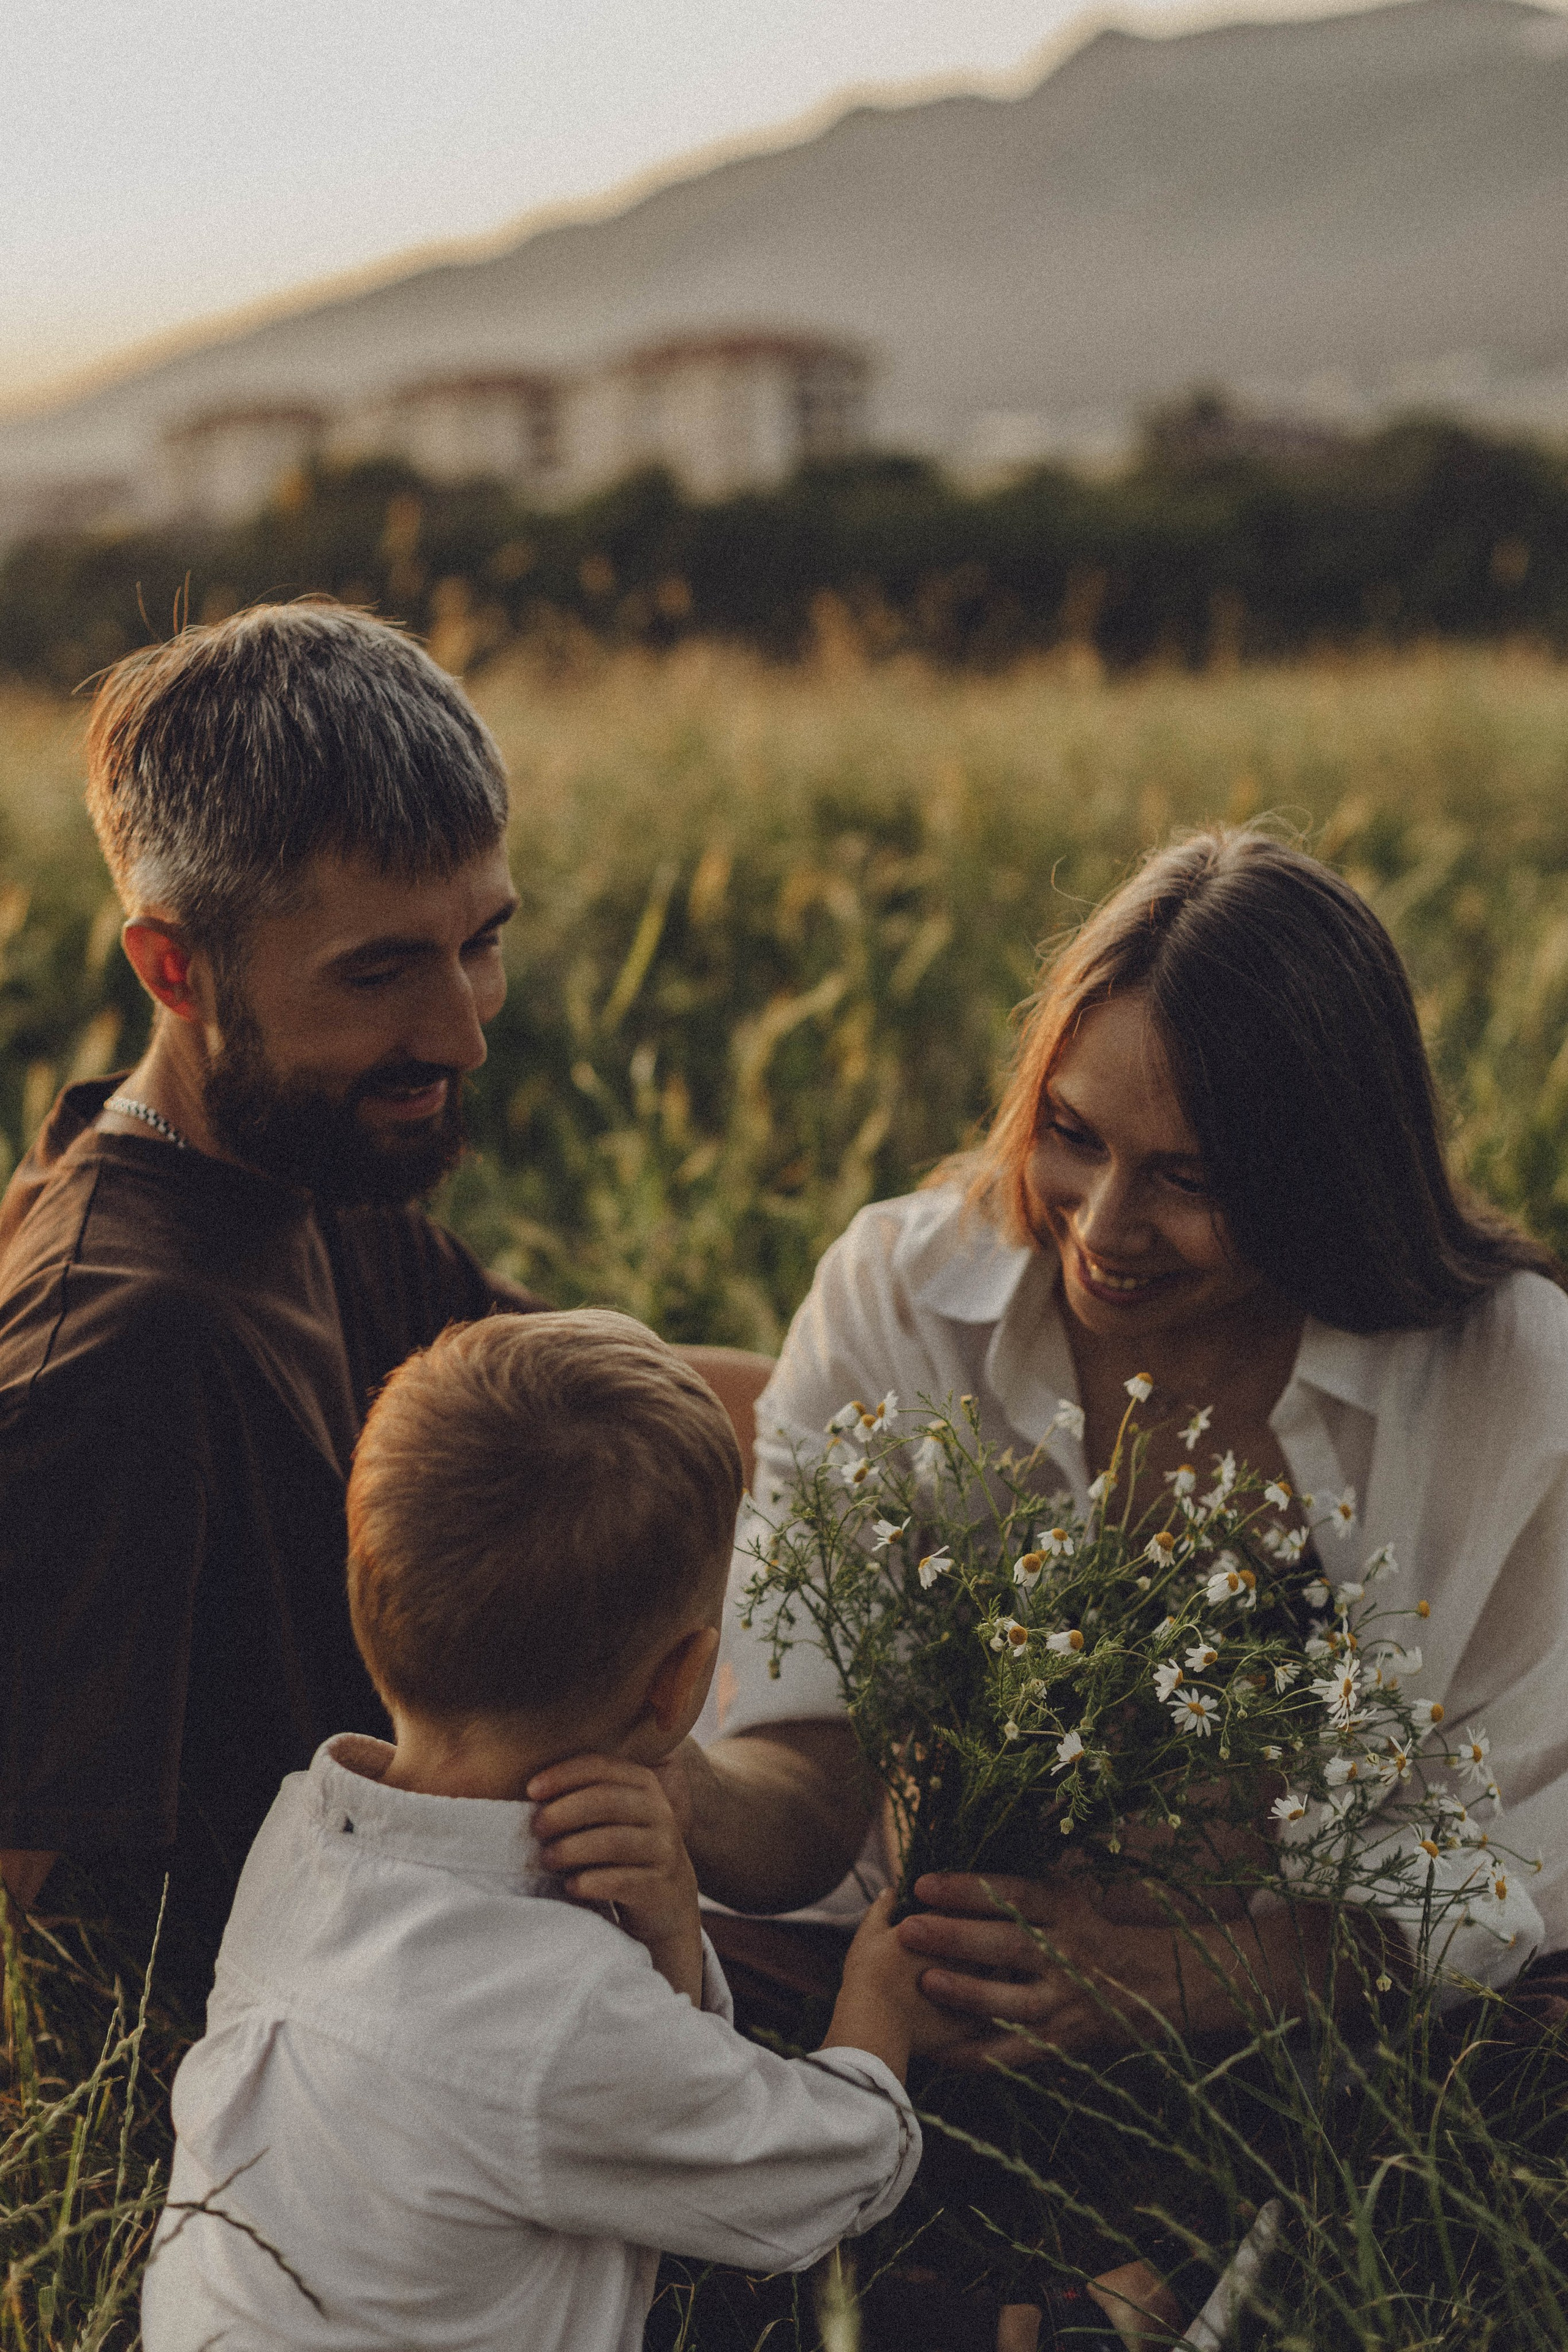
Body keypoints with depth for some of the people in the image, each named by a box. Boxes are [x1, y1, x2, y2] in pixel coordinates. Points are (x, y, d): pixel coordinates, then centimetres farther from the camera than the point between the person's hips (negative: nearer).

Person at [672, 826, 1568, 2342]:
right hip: (919, 1976, 1)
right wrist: (689, 1801, -35)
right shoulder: (899, 1293, -6)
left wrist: (1187, 1979, -25)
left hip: (1314, 2032, -1)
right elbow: (814, 1788, -10)